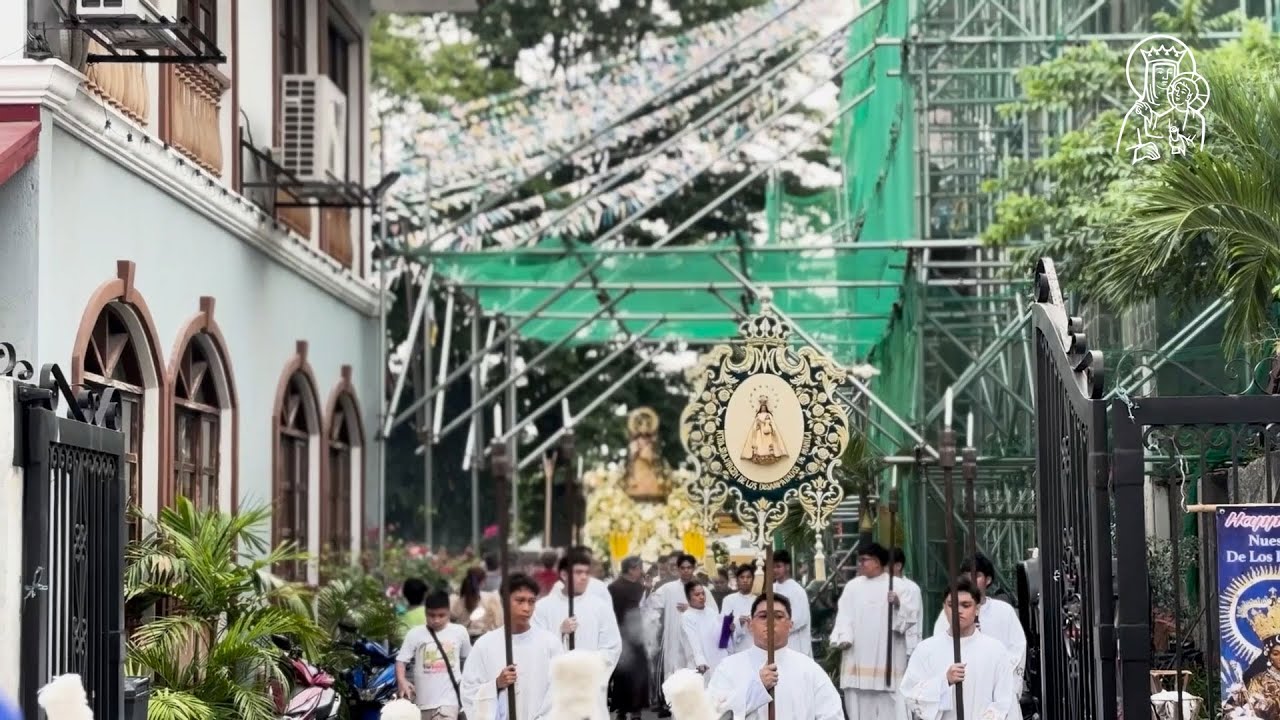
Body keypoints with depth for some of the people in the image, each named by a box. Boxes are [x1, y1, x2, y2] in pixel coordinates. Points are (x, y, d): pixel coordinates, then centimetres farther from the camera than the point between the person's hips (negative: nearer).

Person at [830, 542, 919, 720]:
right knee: (858, 704, 4)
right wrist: (843, 637, -13)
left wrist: (899, 604, -21)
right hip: (858, 657, 3)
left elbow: (913, 614, -3)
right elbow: (844, 615, 3)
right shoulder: (852, 586, 11)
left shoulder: (897, 586, 3)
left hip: (886, 657, -3)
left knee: (887, 705, -6)